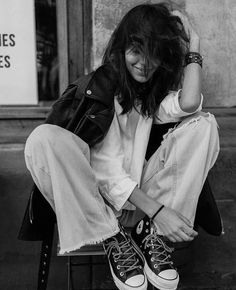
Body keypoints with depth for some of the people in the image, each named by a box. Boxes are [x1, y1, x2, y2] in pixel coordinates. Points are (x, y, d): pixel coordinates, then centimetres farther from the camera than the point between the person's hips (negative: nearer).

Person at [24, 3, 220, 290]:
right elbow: (108, 170, -17)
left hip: (144, 190, 4)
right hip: (102, 197, -3)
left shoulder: (158, 91, 4)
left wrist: (193, 45, -11)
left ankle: (150, 232, -17)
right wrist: (156, 210, -24)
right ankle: (112, 239, -19)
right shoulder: (99, 86, -11)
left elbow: (189, 104, -23)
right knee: (44, 138, -30)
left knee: (203, 124, -14)